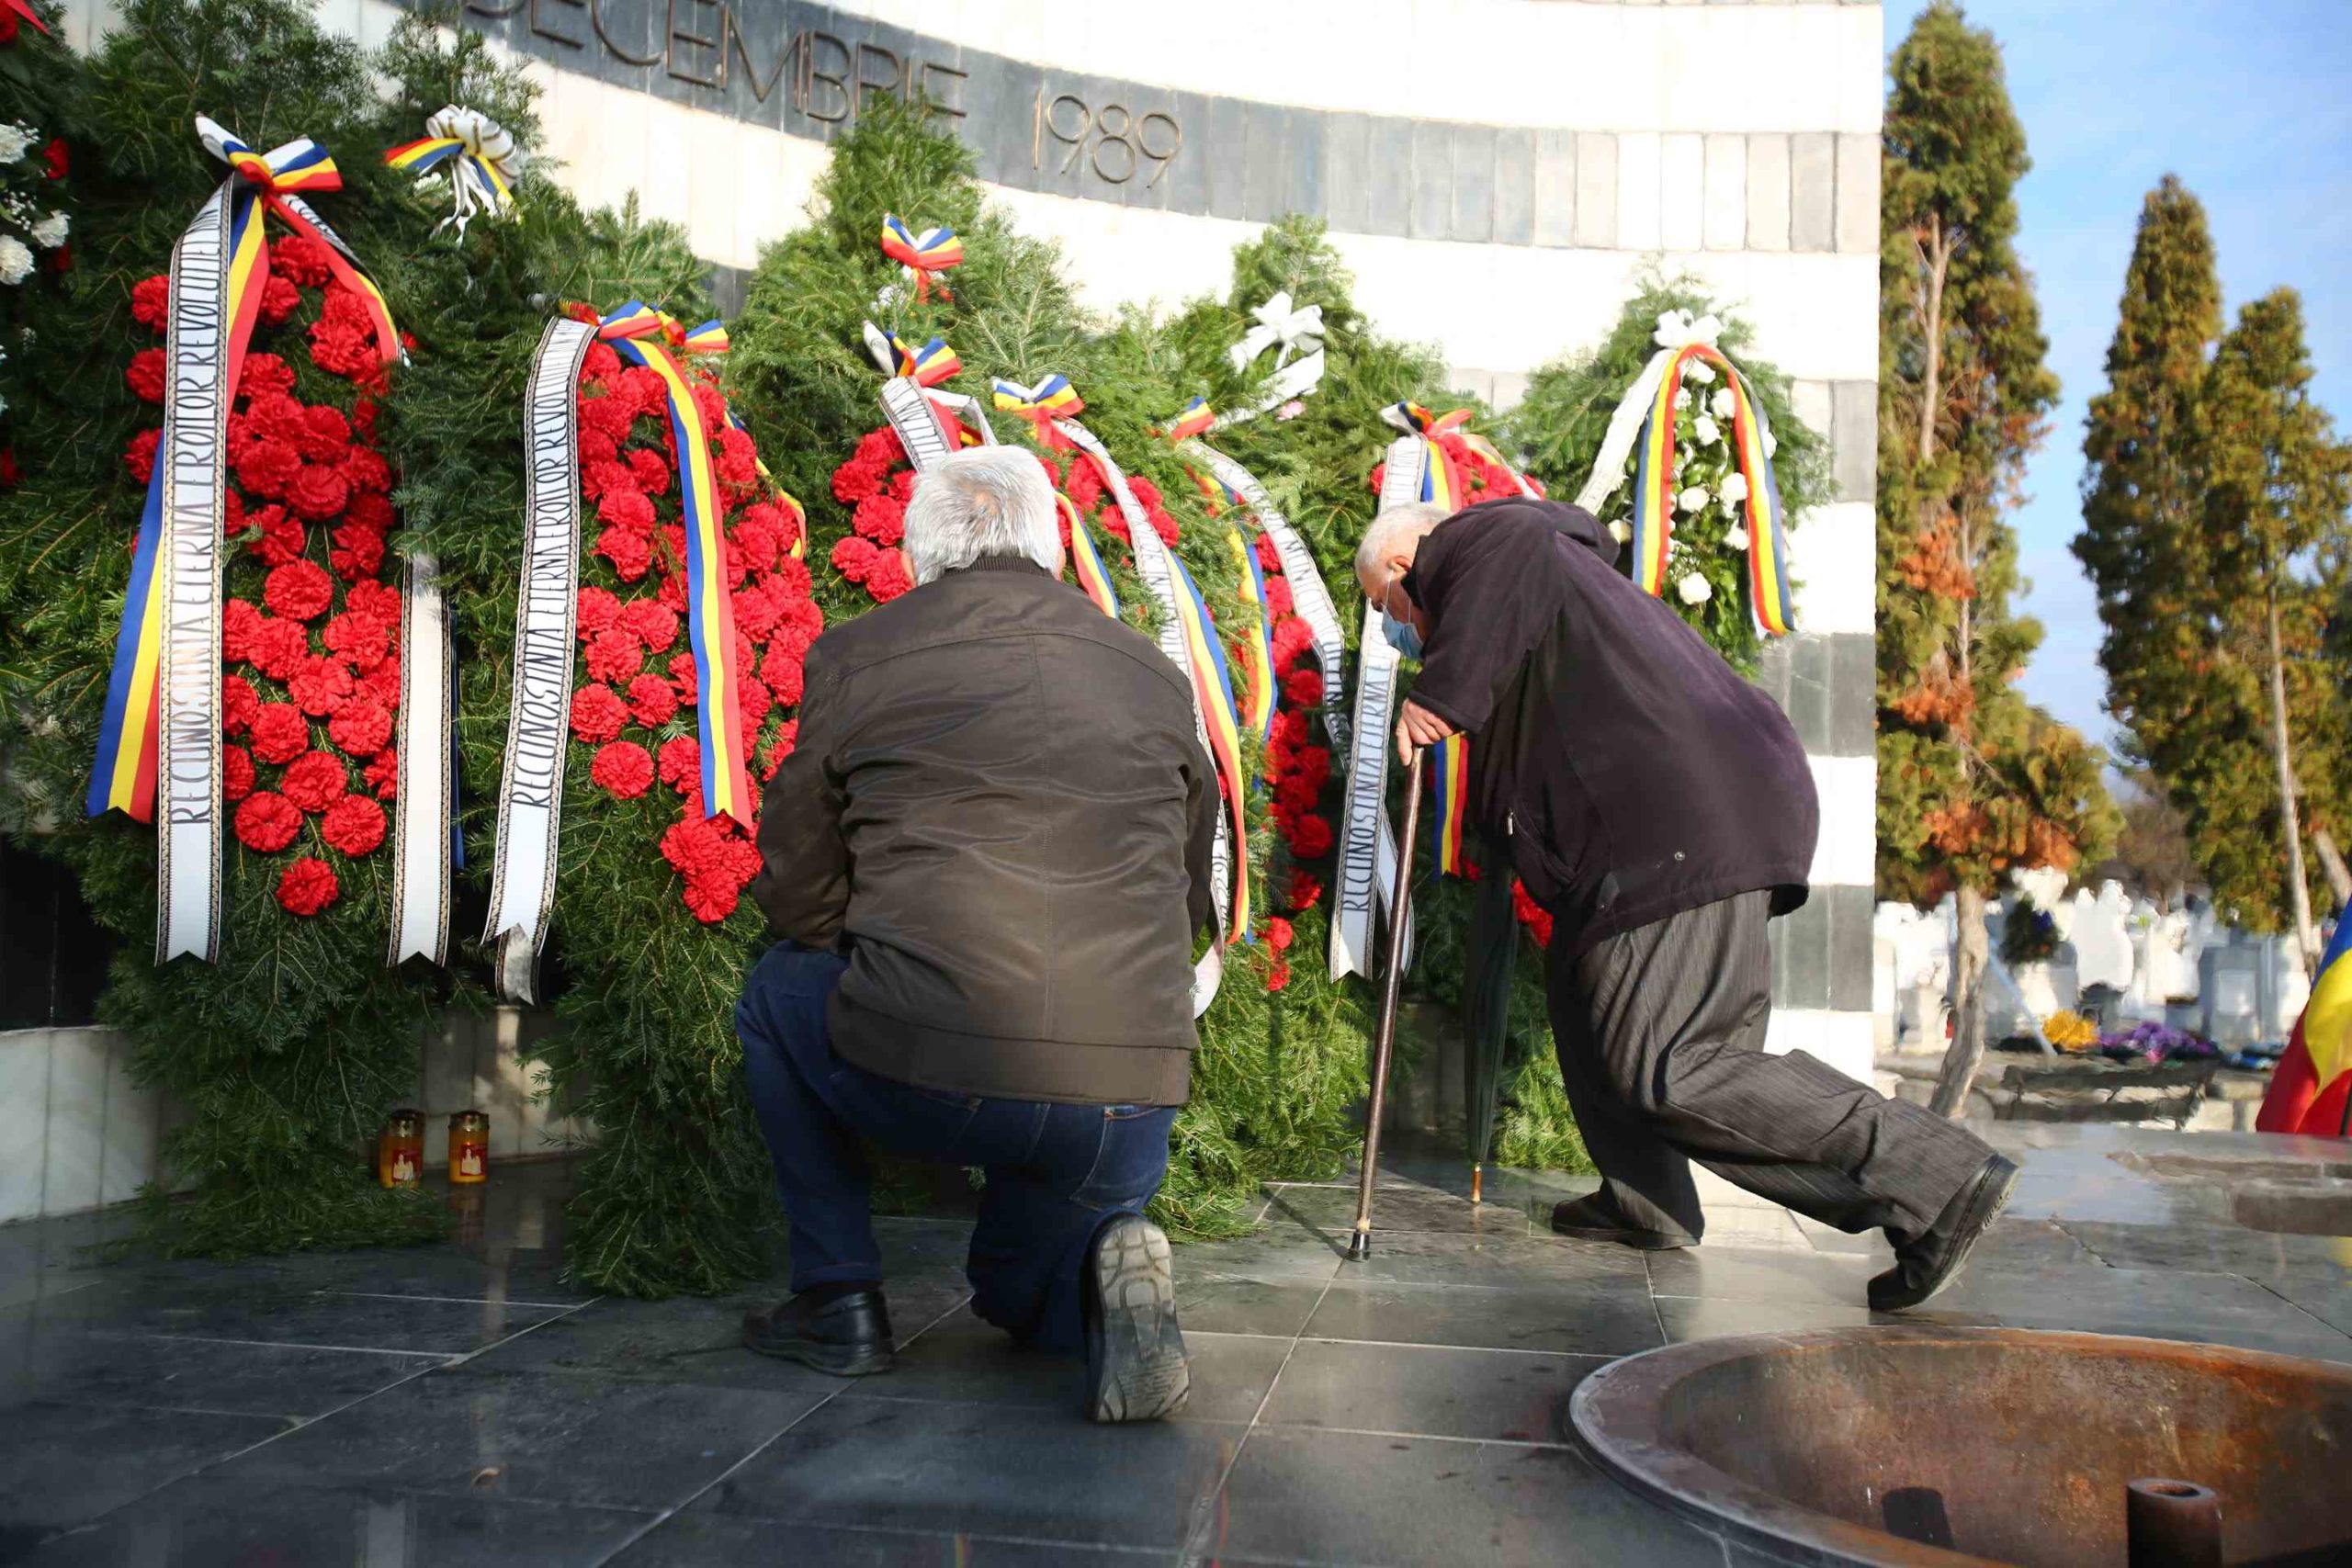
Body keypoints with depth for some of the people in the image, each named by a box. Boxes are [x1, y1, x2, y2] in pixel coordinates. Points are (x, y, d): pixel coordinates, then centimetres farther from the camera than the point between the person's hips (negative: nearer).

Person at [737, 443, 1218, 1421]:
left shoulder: (851, 658, 6)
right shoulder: (1156, 675, 14)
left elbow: (794, 899, 13)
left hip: (920, 1080, -3)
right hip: (1130, 1101, 4)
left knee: (779, 988, 30)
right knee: (1017, 1286, 34)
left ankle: (838, 1295, 24)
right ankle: (1098, 1263, 0)